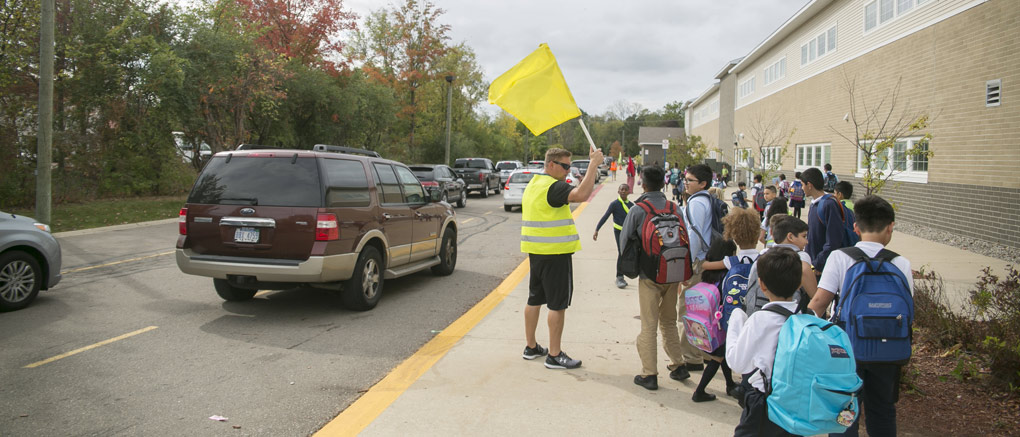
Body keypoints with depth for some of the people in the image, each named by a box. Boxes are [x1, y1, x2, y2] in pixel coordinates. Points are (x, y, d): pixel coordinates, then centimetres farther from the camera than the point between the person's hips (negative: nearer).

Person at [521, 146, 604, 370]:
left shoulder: (533, 184, 14)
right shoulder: (553, 187, -17)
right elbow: (582, 195, -33)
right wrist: (594, 164, -28)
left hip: (536, 251, 10)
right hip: (555, 253, -10)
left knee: (535, 299, 16)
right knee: (558, 304, -2)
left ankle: (531, 347, 26)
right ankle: (554, 355, 4)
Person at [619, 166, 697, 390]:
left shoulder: (637, 210, -9)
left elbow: (624, 240, -4)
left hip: (649, 274, -4)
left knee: (648, 325, 3)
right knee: (669, 321, 20)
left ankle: (649, 375, 6)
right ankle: (679, 365, 24)